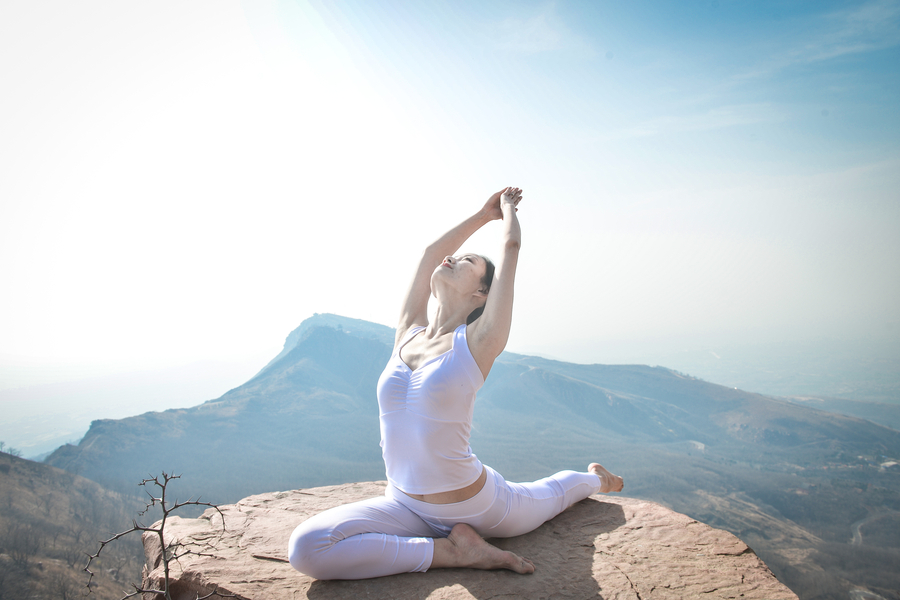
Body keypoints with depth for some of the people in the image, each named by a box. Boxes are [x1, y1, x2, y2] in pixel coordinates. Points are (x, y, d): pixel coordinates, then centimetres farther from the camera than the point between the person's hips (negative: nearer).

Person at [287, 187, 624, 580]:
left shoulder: (478, 342, -13)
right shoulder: (408, 333, -1)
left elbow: (511, 246, -10)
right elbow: (430, 252, 9)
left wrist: (508, 208, 9)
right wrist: (483, 215, 21)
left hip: (478, 506, -3)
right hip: (404, 505, 3)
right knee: (305, 548, -23)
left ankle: (595, 479, 60)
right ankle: (451, 551, -12)